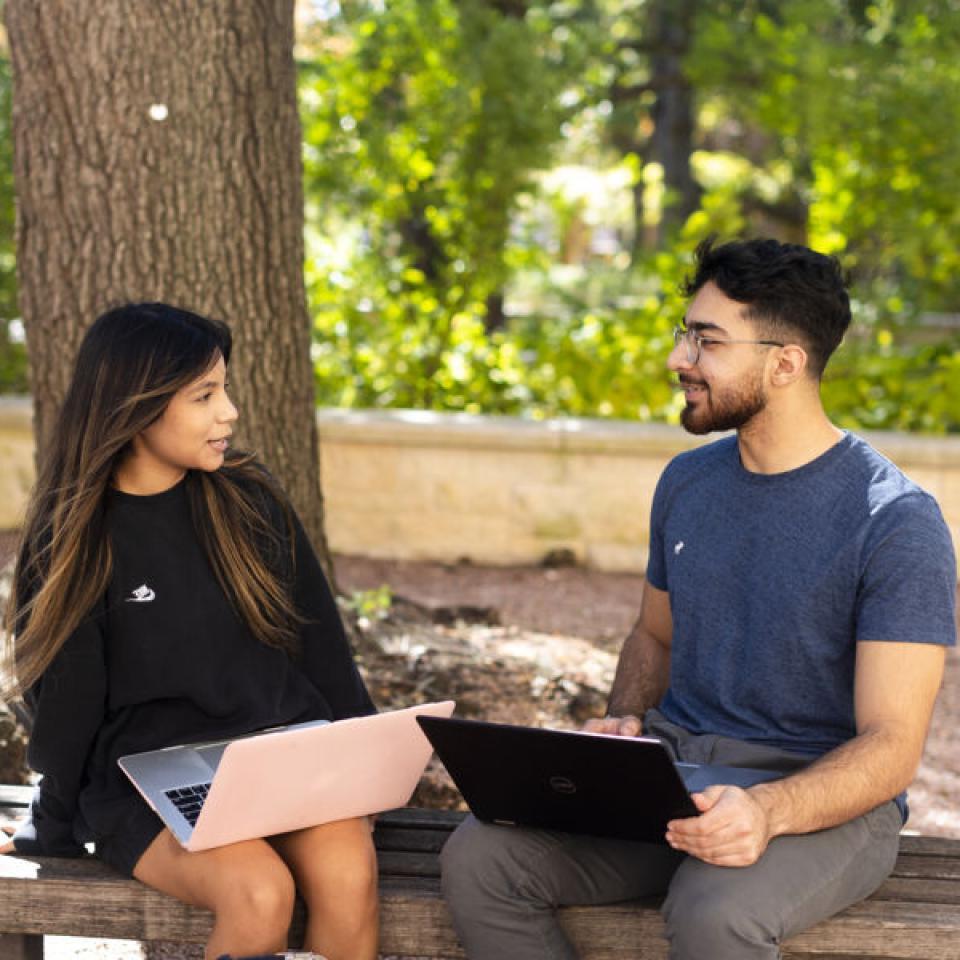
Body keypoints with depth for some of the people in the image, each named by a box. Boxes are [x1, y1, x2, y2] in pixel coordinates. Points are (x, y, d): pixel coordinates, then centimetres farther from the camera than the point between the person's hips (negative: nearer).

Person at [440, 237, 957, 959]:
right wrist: (622, 722, 2)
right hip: (669, 768, 6)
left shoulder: (897, 520, -12)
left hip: (824, 800, -6)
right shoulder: (687, 482, 10)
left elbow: (892, 746, -16)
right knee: (479, 859, -18)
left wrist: (768, 810, -35)